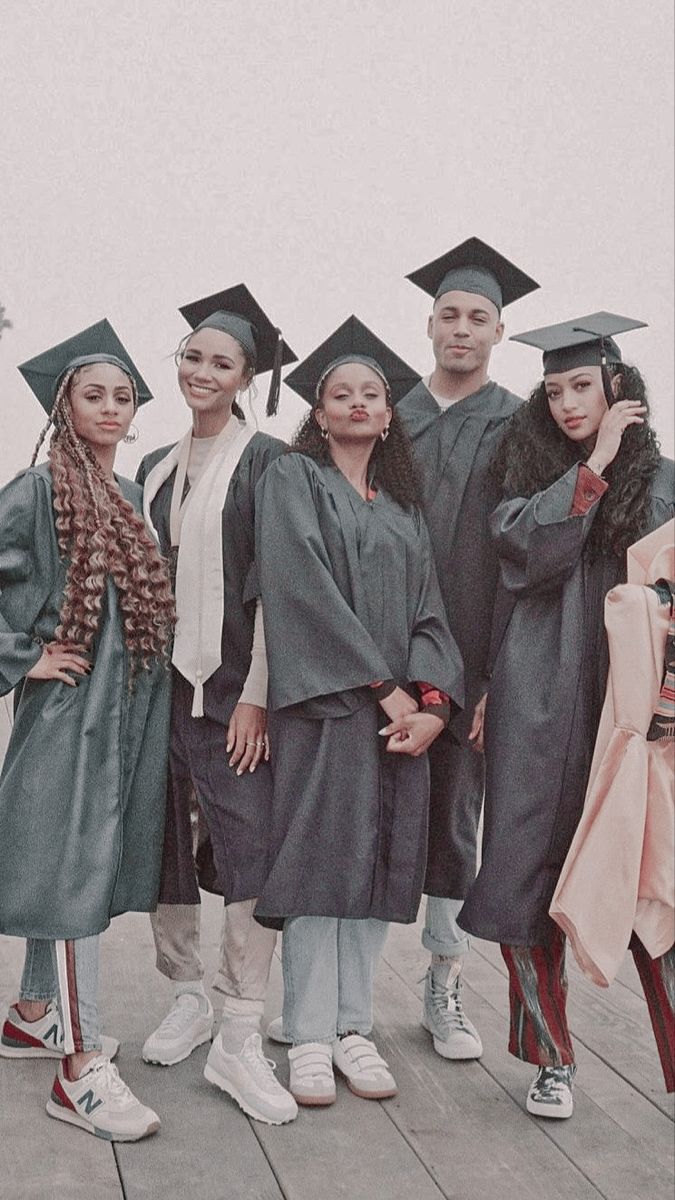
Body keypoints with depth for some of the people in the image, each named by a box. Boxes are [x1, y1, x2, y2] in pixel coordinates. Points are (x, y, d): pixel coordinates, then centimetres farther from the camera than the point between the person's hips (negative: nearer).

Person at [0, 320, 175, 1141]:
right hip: (70, 704, -7)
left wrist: (141, 668, 12)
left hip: (129, 706, 7)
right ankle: (79, 1066, -1)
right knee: (74, 869, -7)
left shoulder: (131, 496, 14)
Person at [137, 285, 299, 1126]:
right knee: (164, 843, 9)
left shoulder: (265, 461, -2)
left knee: (249, 851, -9)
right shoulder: (156, 468, 15)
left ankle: (238, 1041, 0)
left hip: (229, 685, -5)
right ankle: (187, 999, 26)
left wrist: (255, 695, -14)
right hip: (158, 678, 5)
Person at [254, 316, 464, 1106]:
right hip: (322, 701, -5)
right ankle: (309, 1037, 4)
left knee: (376, 862, 4)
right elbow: (304, 587, -10)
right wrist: (386, 688, -13)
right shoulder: (292, 479, 3)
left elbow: (427, 605, 10)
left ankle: (353, 1027, 13)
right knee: (320, 859, -5)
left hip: (401, 710, 5)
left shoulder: (402, 504, 19)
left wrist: (431, 697, -8)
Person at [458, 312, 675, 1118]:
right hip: (539, 708, 1)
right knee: (526, 877, 0)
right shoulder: (530, 471, 12)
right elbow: (526, 550, -7)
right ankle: (551, 1057, 16)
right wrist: (594, 464, -7)